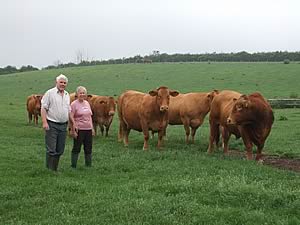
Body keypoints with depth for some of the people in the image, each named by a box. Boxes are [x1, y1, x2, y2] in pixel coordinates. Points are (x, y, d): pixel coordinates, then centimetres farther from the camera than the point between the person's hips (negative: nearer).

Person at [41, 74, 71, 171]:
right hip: (52, 125, -6)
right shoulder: (50, 93, -4)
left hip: (63, 125, 6)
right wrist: (44, 122, -17)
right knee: (51, 150, -6)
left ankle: (54, 169, 18)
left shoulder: (67, 95, 15)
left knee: (60, 150, 8)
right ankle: (49, 170, 1)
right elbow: (43, 108, -8)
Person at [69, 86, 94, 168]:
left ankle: (89, 165, 21)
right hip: (79, 130, -6)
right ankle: (73, 166, 8)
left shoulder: (87, 103, 12)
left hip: (88, 130, 6)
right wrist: (73, 130, -15)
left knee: (88, 149, 11)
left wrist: (92, 128, 16)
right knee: (76, 148, 1)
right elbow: (71, 118, -11)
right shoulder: (74, 104, -8)